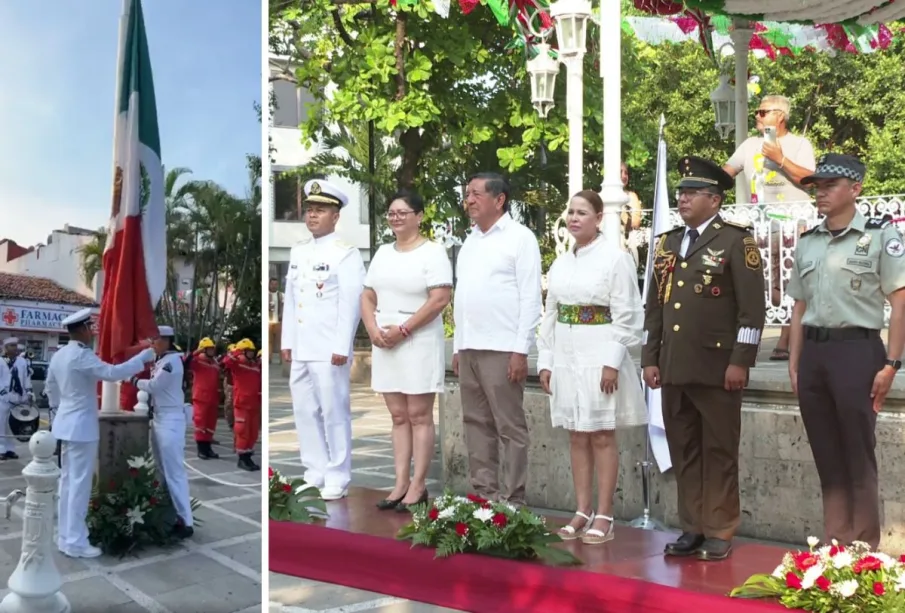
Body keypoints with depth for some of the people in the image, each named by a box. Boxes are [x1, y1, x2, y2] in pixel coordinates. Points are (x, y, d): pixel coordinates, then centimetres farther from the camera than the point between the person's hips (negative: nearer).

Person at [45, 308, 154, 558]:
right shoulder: (82, 356, -20)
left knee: (68, 480, 15)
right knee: (80, 482, -4)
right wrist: (145, 356, -25)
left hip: (66, 423, 10)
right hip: (82, 425, -10)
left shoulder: (58, 356, 9)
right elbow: (112, 373, -30)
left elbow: (50, 387, 19)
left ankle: (65, 535, 23)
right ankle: (76, 542, 1)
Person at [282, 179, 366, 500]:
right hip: (301, 350, 7)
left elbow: (351, 304, -13)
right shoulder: (298, 251, 14)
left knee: (334, 413, 0)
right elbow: (290, 299, 16)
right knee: (305, 412, 12)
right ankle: (315, 473, 24)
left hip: (329, 351, -7)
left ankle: (337, 479, 11)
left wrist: (341, 348, -16)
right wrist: (286, 342, 13)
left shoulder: (346, 254, -7)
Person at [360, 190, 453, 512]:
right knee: (398, 416, 9)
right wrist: (373, 329, -4)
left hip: (418, 343, -6)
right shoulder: (383, 253, 14)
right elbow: (367, 296, 14)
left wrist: (403, 330, -16)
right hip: (385, 345, 6)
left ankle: (418, 485, 5)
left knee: (419, 415, -1)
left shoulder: (433, 251, -6)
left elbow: (440, 299, -15)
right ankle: (401, 483, 14)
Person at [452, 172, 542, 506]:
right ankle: (483, 492, 19)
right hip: (469, 348, 7)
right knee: (477, 423, 11)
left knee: (509, 426, -1)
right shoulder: (470, 241, 17)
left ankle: (512, 500, 6)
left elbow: (530, 298, -10)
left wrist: (521, 350, -15)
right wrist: (458, 346, 13)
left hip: (501, 348, -7)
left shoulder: (520, 237, -4)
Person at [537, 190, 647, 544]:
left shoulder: (615, 258, -6)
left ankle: (604, 516, 10)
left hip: (599, 357, -6)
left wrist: (612, 362, -15)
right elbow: (550, 315, 13)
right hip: (565, 357, 6)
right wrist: (545, 361, 8)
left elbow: (626, 315, -10)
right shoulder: (560, 263, 11)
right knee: (576, 437, 9)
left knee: (602, 437, 1)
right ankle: (583, 512, 18)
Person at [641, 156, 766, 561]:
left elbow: (752, 308, -8)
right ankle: (692, 528, 21)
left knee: (719, 452, 4)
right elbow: (654, 306, 16)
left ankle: (720, 533, 15)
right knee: (683, 451, 10)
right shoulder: (666, 244, 15)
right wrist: (649, 358, 10)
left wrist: (740, 361, -13)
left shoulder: (736, 242, -2)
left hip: (717, 367, -5)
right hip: (674, 368, 6)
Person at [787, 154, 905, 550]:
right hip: (813, 353, 5)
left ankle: (864, 548, 16)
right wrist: (795, 364, 12)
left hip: (856, 350, -5)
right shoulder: (806, 243, 13)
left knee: (858, 456, 2)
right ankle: (834, 545, 23)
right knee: (826, 456, 11)